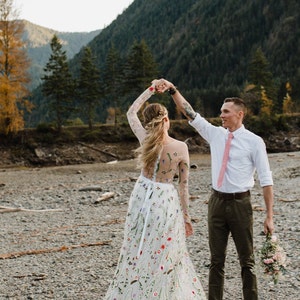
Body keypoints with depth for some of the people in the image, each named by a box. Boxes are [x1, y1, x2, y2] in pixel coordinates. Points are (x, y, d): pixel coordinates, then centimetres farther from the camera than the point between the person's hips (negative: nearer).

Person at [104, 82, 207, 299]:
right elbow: (184, 185, -8)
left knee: (138, 252, 16)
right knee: (164, 256, 9)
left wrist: (151, 89, 13)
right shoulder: (181, 148, -14)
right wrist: (186, 216, 1)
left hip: (142, 197, 3)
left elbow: (131, 112, 9)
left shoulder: (145, 139, -10)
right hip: (166, 201, -3)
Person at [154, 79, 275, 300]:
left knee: (247, 260, 7)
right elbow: (190, 113, 4)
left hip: (240, 203, -4)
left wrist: (269, 215, -10)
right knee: (216, 260, 10)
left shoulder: (254, 141, -6)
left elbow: (266, 179, -7)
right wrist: (173, 90, -8)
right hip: (217, 202, 4)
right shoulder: (215, 134, 6)